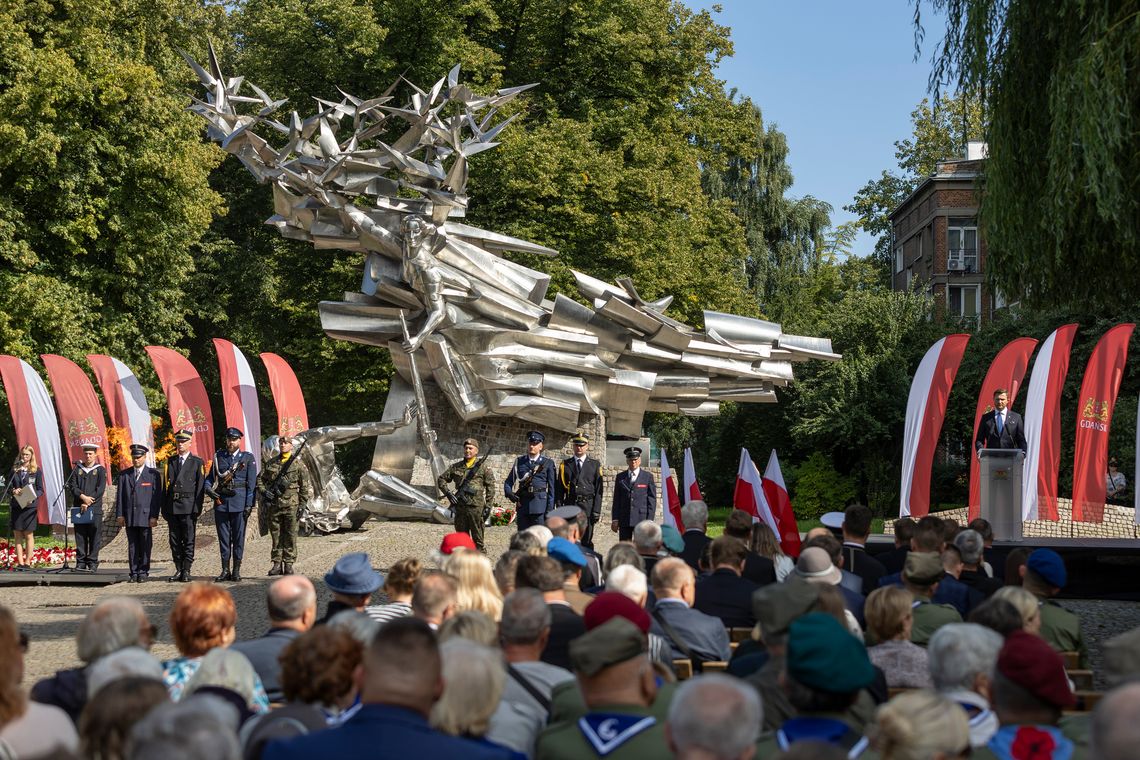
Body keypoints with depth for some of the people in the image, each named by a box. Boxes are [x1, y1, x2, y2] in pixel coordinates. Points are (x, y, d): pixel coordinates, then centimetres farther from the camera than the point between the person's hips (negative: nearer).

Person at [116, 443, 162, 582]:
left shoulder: (153, 474, 4)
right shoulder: (124, 475, 12)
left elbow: (157, 496, 0)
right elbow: (119, 496, 10)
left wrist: (154, 516, -7)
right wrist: (119, 515, 1)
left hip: (146, 516, -2)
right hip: (129, 517, 2)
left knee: (145, 546, -2)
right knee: (132, 546, 4)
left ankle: (143, 572, 4)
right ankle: (134, 573, 8)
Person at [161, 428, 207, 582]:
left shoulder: (197, 463, 3)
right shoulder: (169, 462, 13)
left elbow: (200, 487, -2)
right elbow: (165, 486, 13)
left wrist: (196, 509, -10)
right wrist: (164, 509, 7)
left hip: (188, 506, -4)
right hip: (172, 506, 4)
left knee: (188, 540, -3)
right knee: (175, 540, 6)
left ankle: (186, 571, 0)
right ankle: (178, 570, 13)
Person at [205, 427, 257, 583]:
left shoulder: (248, 458, 4)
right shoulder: (219, 456, 12)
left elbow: (252, 484, 0)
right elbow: (210, 476, 16)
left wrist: (249, 505, -7)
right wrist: (209, 488, -6)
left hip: (239, 502, -2)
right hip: (221, 502, 3)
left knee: (238, 537, 1)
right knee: (223, 537, 4)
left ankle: (236, 570, 6)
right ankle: (225, 570, 10)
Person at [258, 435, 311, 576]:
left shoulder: (298, 464, 2)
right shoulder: (271, 463, 10)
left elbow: (305, 487, 2)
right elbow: (260, 479, 16)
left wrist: (302, 505, -3)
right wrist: (263, 492, -2)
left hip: (291, 506, -3)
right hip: (273, 505, 3)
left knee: (290, 535, 0)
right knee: (276, 535, 6)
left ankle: (289, 564, 5)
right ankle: (277, 564, 11)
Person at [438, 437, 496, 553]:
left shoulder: (483, 467, 2)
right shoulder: (456, 467, 12)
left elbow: (490, 487, 1)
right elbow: (441, 479, 18)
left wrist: (488, 506, -5)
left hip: (476, 506, -4)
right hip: (460, 506, 4)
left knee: (477, 538, -4)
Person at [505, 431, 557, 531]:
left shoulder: (548, 463, 5)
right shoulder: (519, 462, 14)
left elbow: (551, 488, 2)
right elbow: (508, 482, 16)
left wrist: (550, 510, -4)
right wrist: (509, 493, -6)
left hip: (540, 505, -3)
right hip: (523, 505, 3)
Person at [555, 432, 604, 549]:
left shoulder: (595, 464, 7)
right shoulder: (565, 464, 10)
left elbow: (598, 489, 3)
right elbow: (559, 488, 8)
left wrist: (597, 510, -5)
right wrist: (560, 508, -1)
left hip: (587, 506, -1)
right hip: (569, 506, 1)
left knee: (587, 541, 3)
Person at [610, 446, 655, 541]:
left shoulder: (648, 477, 6)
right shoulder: (620, 477, 13)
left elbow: (652, 500, 3)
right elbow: (616, 500, 11)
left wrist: (649, 520, -5)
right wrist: (615, 519, 4)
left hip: (642, 519, -2)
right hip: (624, 520, 2)